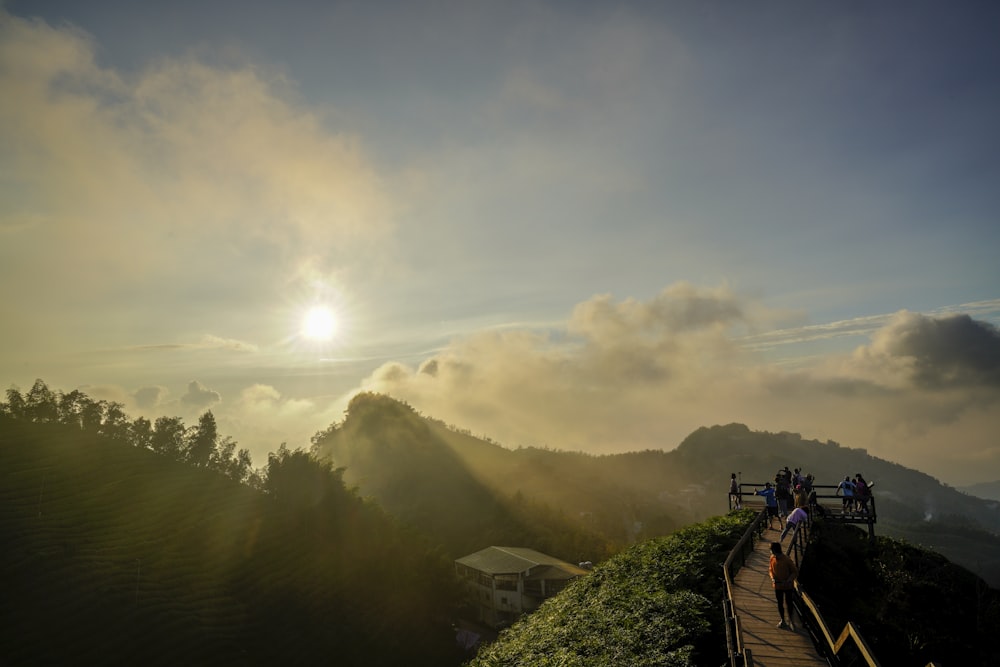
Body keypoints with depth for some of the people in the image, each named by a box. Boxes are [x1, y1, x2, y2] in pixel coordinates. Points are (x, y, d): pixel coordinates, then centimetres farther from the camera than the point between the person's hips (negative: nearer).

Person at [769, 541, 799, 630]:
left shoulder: (787, 560, -24)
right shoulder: (772, 558, -9)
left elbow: (795, 572, -13)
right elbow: (770, 569, 6)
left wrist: (788, 580, -26)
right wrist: (772, 578, -12)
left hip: (788, 586, -4)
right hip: (778, 585, 4)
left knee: (789, 603, 12)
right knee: (780, 604, 14)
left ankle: (790, 620, 34)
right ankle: (783, 621, 32)